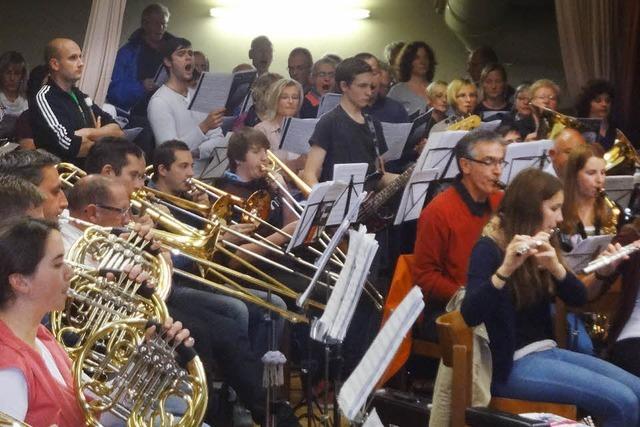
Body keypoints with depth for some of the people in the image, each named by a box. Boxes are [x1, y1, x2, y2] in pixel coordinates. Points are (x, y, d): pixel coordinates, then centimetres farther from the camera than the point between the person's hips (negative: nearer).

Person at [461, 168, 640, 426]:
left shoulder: (542, 246, 11)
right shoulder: (489, 249, -12)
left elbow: (579, 299, 3)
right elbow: (470, 316, -26)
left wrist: (555, 266, -16)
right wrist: (505, 269, -40)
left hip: (548, 351, 8)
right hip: (513, 364, -8)